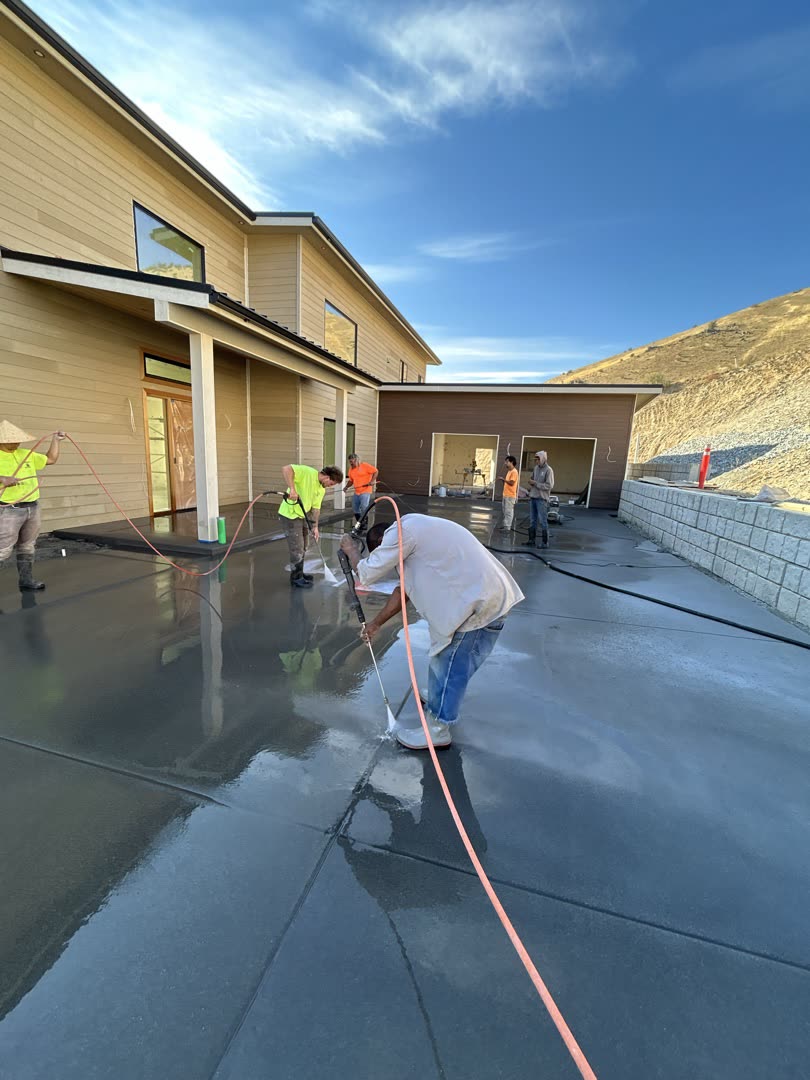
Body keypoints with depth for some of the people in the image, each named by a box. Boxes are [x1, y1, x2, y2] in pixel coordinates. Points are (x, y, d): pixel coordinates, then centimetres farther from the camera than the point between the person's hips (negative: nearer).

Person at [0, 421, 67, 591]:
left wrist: (55, 440, 15)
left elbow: (51, 459, 23)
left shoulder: (27, 454, 12)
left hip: (33, 508, 6)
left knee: (27, 547, 14)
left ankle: (26, 581, 23)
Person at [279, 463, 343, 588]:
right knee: (297, 548, -3)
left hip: (302, 516, 9)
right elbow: (286, 469, -30)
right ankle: (296, 578, 10)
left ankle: (299, 573, 34)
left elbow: (316, 508, 7)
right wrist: (292, 489, -40)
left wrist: (315, 527, 0)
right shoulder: (308, 472, -18)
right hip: (290, 514, -9)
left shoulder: (322, 489, 7)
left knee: (302, 548, 19)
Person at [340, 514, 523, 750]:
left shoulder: (401, 531, -12)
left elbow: (368, 573, -9)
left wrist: (351, 550, 12)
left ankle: (438, 728, 21)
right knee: (449, 658, 27)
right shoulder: (414, 531, 19)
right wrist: (376, 623, 28)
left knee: (450, 664, 4)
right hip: (489, 595, 10)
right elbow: (404, 590, 23)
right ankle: (440, 696, 49)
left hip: (480, 604, -10)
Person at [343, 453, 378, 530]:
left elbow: (376, 471, -10)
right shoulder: (351, 469, 13)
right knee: (355, 509, 10)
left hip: (365, 491, -8)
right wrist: (347, 487, 3)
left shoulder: (365, 465, -8)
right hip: (356, 492, 8)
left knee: (364, 508, -15)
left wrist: (372, 481, -22)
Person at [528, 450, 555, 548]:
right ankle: (532, 540, 21)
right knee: (532, 520, 12)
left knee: (543, 521, -5)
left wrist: (535, 483, -15)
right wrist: (530, 485, 2)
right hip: (532, 497, 7)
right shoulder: (536, 468, 12)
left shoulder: (548, 470, -8)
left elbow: (549, 485, -14)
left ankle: (545, 542, 0)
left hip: (542, 499, -7)